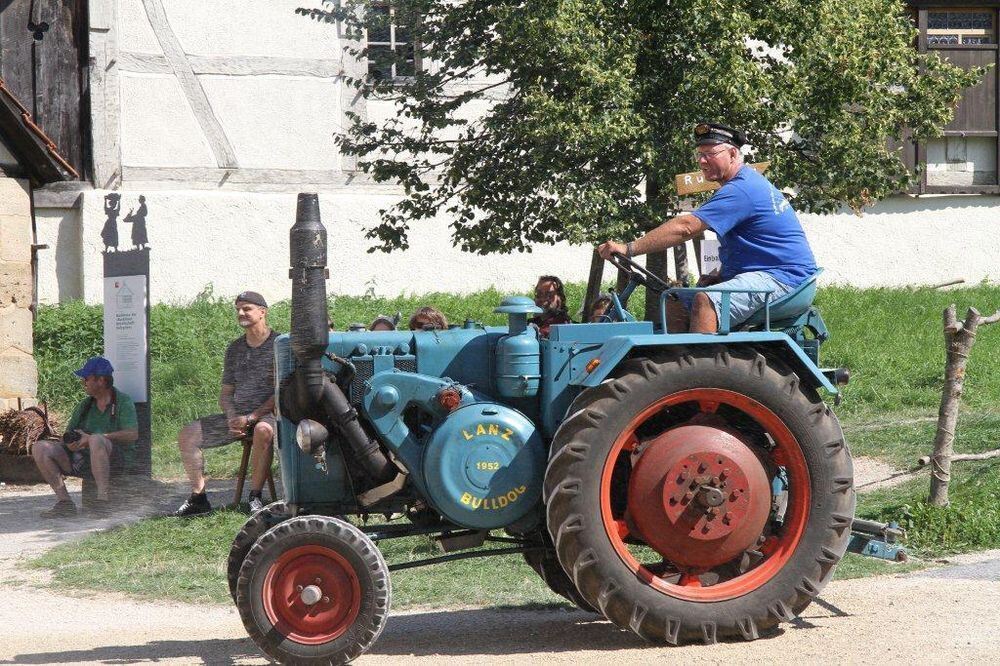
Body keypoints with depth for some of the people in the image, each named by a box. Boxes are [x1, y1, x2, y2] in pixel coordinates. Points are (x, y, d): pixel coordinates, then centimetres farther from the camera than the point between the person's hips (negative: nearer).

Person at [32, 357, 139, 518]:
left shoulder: (123, 401, 0)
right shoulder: (85, 405, 19)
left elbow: (132, 435, -15)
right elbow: (67, 436, 19)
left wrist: (90, 438, -20)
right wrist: (69, 443, -9)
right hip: (81, 459, 6)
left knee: (97, 440, -39)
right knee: (40, 448, -10)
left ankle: (103, 500, -36)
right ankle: (64, 502, -17)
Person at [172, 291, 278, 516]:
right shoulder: (234, 349, 16)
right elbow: (226, 392, 18)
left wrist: (251, 418, -17)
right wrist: (232, 418, -4)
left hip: (267, 414, -6)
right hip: (237, 415, 6)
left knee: (263, 430, -41)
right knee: (187, 435, -8)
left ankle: (255, 496, -30)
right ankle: (198, 497, -6)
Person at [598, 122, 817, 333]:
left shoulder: (741, 190, -18)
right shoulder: (749, 181, 16)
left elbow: (685, 227, -24)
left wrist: (629, 249, -23)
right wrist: (720, 276, 8)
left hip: (783, 278, -11)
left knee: (706, 301, -34)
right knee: (675, 306, 3)